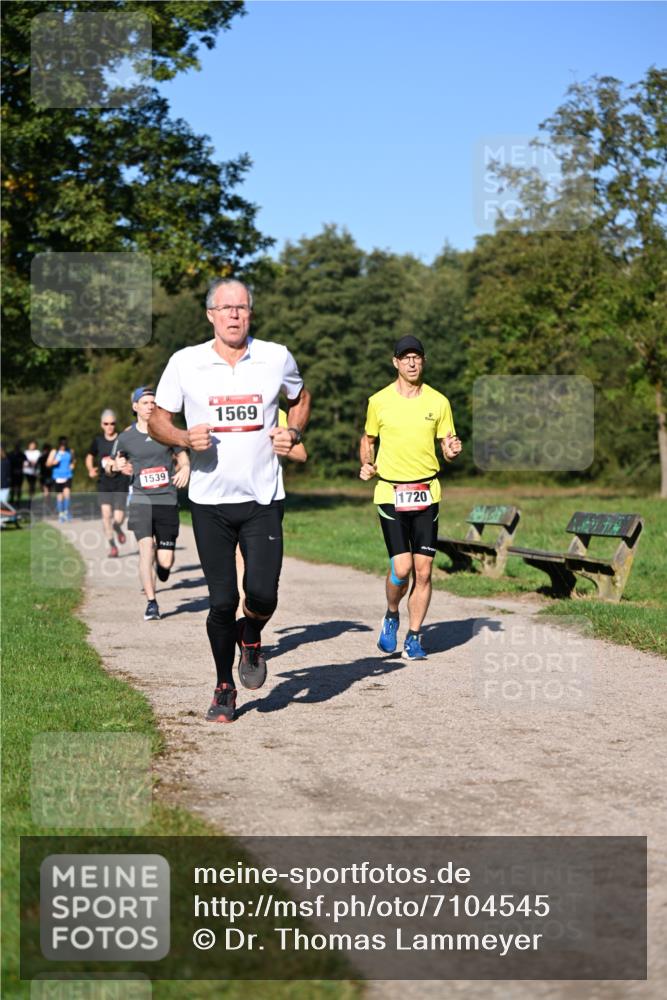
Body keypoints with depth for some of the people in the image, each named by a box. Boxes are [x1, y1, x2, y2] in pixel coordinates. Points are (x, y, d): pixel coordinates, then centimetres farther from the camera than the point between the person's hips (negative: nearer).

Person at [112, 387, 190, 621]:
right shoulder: (125, 437, 3)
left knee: (165, 561, -3)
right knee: (146, 548, -17)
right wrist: (118, 467, -8)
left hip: (167, 500, 1)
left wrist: (185, 469, -6)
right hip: (141, 499, -1)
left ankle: (161, 566, 37)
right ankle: (151, 603, -5)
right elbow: (114, 464, 16)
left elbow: (182, 456, 16)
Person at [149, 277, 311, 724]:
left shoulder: (277, 358, 1)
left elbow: (301, 398, 20)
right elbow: (159, 419, 8)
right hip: (210, 501, 0)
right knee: (223, 602, 1)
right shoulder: (185, 362, -2)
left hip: (263, 498, 0)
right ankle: (225, 688, 23)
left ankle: (251, 636, 26)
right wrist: (186, 438, -13)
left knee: (262, 595, -11)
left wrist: (293, 433, 1)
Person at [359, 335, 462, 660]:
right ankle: (391, 616, 18)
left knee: (423, 570, 0)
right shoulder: (379, 401, 2)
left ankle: (414, 639, 13)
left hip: (426, 493, 2)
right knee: (401, 568, -12)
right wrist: (366, 464, -2)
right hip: (390, 492, -2)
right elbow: (367, 440, 16)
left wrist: (452, 451, -13)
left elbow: (446, 447, 10)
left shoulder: (438, 402, 5)